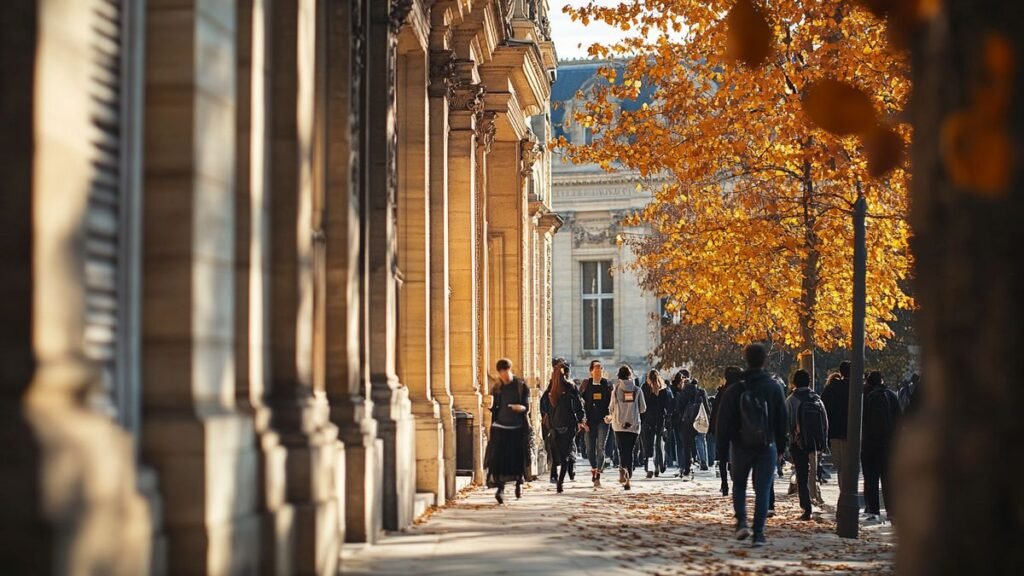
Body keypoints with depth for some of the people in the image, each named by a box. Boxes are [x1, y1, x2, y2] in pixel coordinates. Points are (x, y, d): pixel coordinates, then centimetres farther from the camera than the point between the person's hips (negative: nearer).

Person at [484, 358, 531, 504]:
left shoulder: (522, 387, 0)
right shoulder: (497, 389, 8)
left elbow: (527, 407, -5)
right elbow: (494, 409, 14)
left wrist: (521, 408, -25)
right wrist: (492, 426, 10)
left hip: (518, 428, -1)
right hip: (500, 428, 1)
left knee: (518, 458, 6)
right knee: (499, 459, -12)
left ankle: (519, 483, 31)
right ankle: (500, 489, -15)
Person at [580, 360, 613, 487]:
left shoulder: (607, 385, 4)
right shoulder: (585, 385, 4)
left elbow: (611, 403, 8)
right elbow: (579, 403, 4)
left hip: (602, 420, -1)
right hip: (589, 421, 1)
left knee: (600, 447, -10)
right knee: (590, 448, 6)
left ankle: (597, 477, -11)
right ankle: (594, 469, 32)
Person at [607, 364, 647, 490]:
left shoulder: (616, 390, -4)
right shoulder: (637, 390, -2)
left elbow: (612, 408, 0)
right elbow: (643, 408, 2)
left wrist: (610, 417, 22)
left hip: (619, 425, -1)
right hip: (633, 425, 1)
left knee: (622, 450, 2)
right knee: (629, 451, 9)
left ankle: (623, 468, -29)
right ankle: (627, 479, 7)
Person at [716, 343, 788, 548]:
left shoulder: (734, 390, -5)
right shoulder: (774, 388, -3)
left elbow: (724, 421, -2)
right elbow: (782, 420, 1)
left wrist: (723, 444, 6)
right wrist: (780, 445, 8)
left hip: (741, 446, 0)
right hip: (767, 446, 0)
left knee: (739, 484, 18)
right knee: (763, 489, 3)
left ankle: (742, 521, -1)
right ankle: (759, 533, -3)